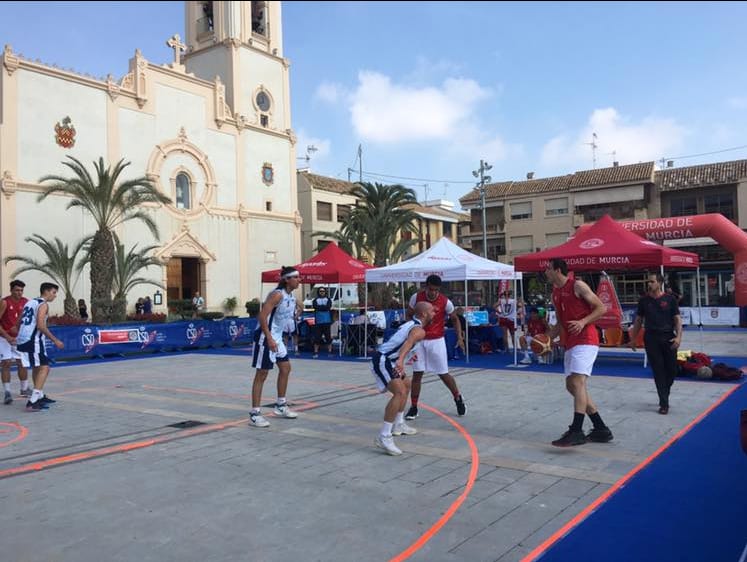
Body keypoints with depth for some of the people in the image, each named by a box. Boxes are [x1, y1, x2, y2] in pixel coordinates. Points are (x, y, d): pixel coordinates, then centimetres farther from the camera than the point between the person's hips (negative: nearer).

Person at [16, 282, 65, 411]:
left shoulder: (29, 302, 19)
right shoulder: (43, 304, -8)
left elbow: (19, 323, 22)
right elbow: (40, 326, -18)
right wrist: (55, 340, -15)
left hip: (22, 340, 9)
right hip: (33, 341, -9)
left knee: (36, 367, 23)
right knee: (44, 367, -8)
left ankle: (40, 396, 34)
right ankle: (32, 402, -17)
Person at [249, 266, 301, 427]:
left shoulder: (291, 296, 9)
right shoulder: (277, 294, -19)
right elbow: (262, 316, -25)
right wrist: (269, 338, -28)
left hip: (277, 338, 10)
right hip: (266, 338, -10)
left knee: (285, 368, 16)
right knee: (262, 374, -5)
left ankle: (281, 406, 30)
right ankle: (254, 414, 1)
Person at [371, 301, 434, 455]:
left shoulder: (410, 324, 17)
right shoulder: (419, 330, -12)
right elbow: (408, 342, -34)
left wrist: (408, 356, 56)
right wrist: (400, 360, -52)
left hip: (386, 360, 11)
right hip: (383, 361, -11)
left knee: (406, 385, 27)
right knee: (400, 392, -24)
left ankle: (398, 425, 36)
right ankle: (384, 437, -27)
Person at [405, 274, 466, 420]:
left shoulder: (445, 302, -12)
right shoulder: (416, 297, -9)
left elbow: (455, 319, 3)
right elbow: (409, 316, 4)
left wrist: (460, 338, -7)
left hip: (436, 341, -1)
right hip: (419, 340, 1)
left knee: (443, 374, 4)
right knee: (417, 374, 0)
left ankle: (458, 398, 28)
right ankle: (413, 408, 9)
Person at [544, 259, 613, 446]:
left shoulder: (577, 286, -7)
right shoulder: (555, 294, 16)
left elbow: (601, 308, -9)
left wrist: (583, 322, -22)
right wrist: (546, 338, 9)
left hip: (585, 341, -9)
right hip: (570, 343, 9)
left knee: (577, 382, -19)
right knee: (572, 386, 10)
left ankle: (576, 432, -20)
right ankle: (601, 429, 19)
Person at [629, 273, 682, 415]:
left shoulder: (670, 299, 0)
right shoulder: (644, 300, 5)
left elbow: (677, 319, -1)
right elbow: (638, 321, 12)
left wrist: (678, 336, -14)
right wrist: (633, 339, 11)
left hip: (668, 338, -1)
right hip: (651, 338, 1)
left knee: (671, 369, 4)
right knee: (658, 370, 0)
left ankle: (664, 396, 30)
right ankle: (664, 403, 4)